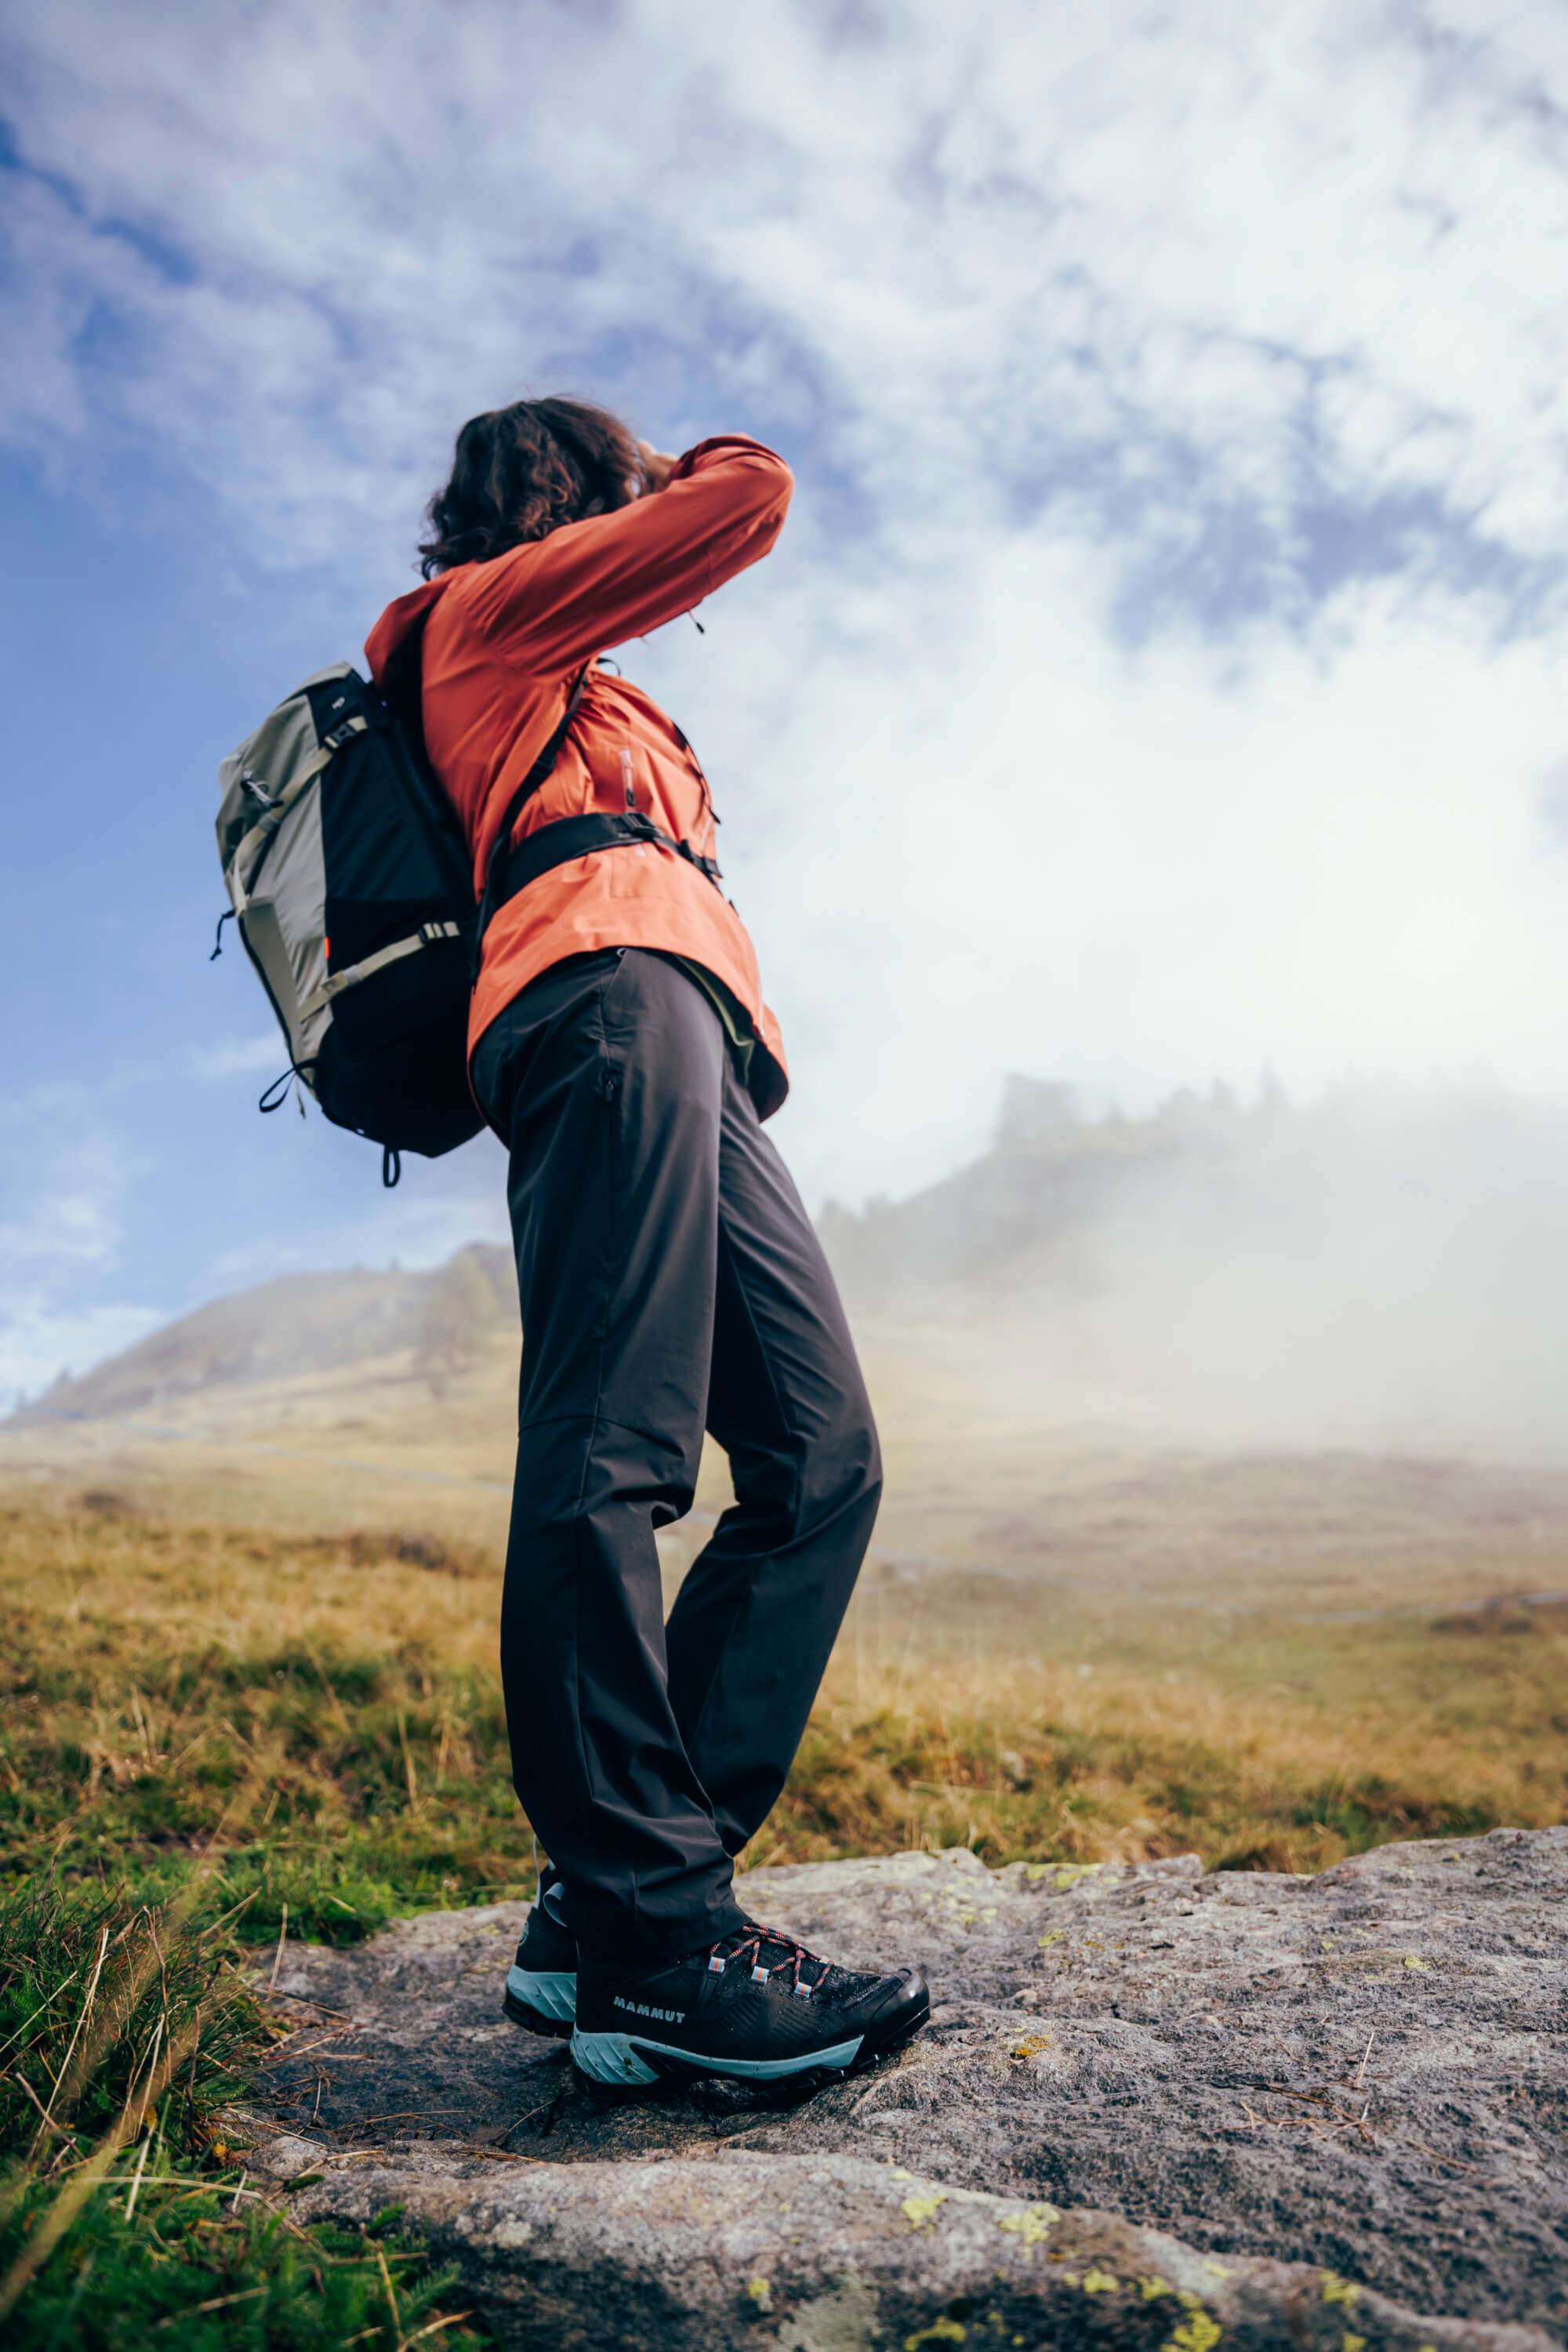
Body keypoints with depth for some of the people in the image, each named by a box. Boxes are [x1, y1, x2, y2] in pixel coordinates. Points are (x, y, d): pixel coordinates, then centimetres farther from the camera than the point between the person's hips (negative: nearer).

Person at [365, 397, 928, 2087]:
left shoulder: (566, 697, 43)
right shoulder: (491, 604, 19)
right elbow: (750, 494, 15)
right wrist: (675, 470, 34)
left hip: (696, 1059, 9)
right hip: (612, 990, -8)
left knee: (821, 1456, -7)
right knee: (612, 1451, -21)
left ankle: (612, 1902, -10)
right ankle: (648, 1942, -23)